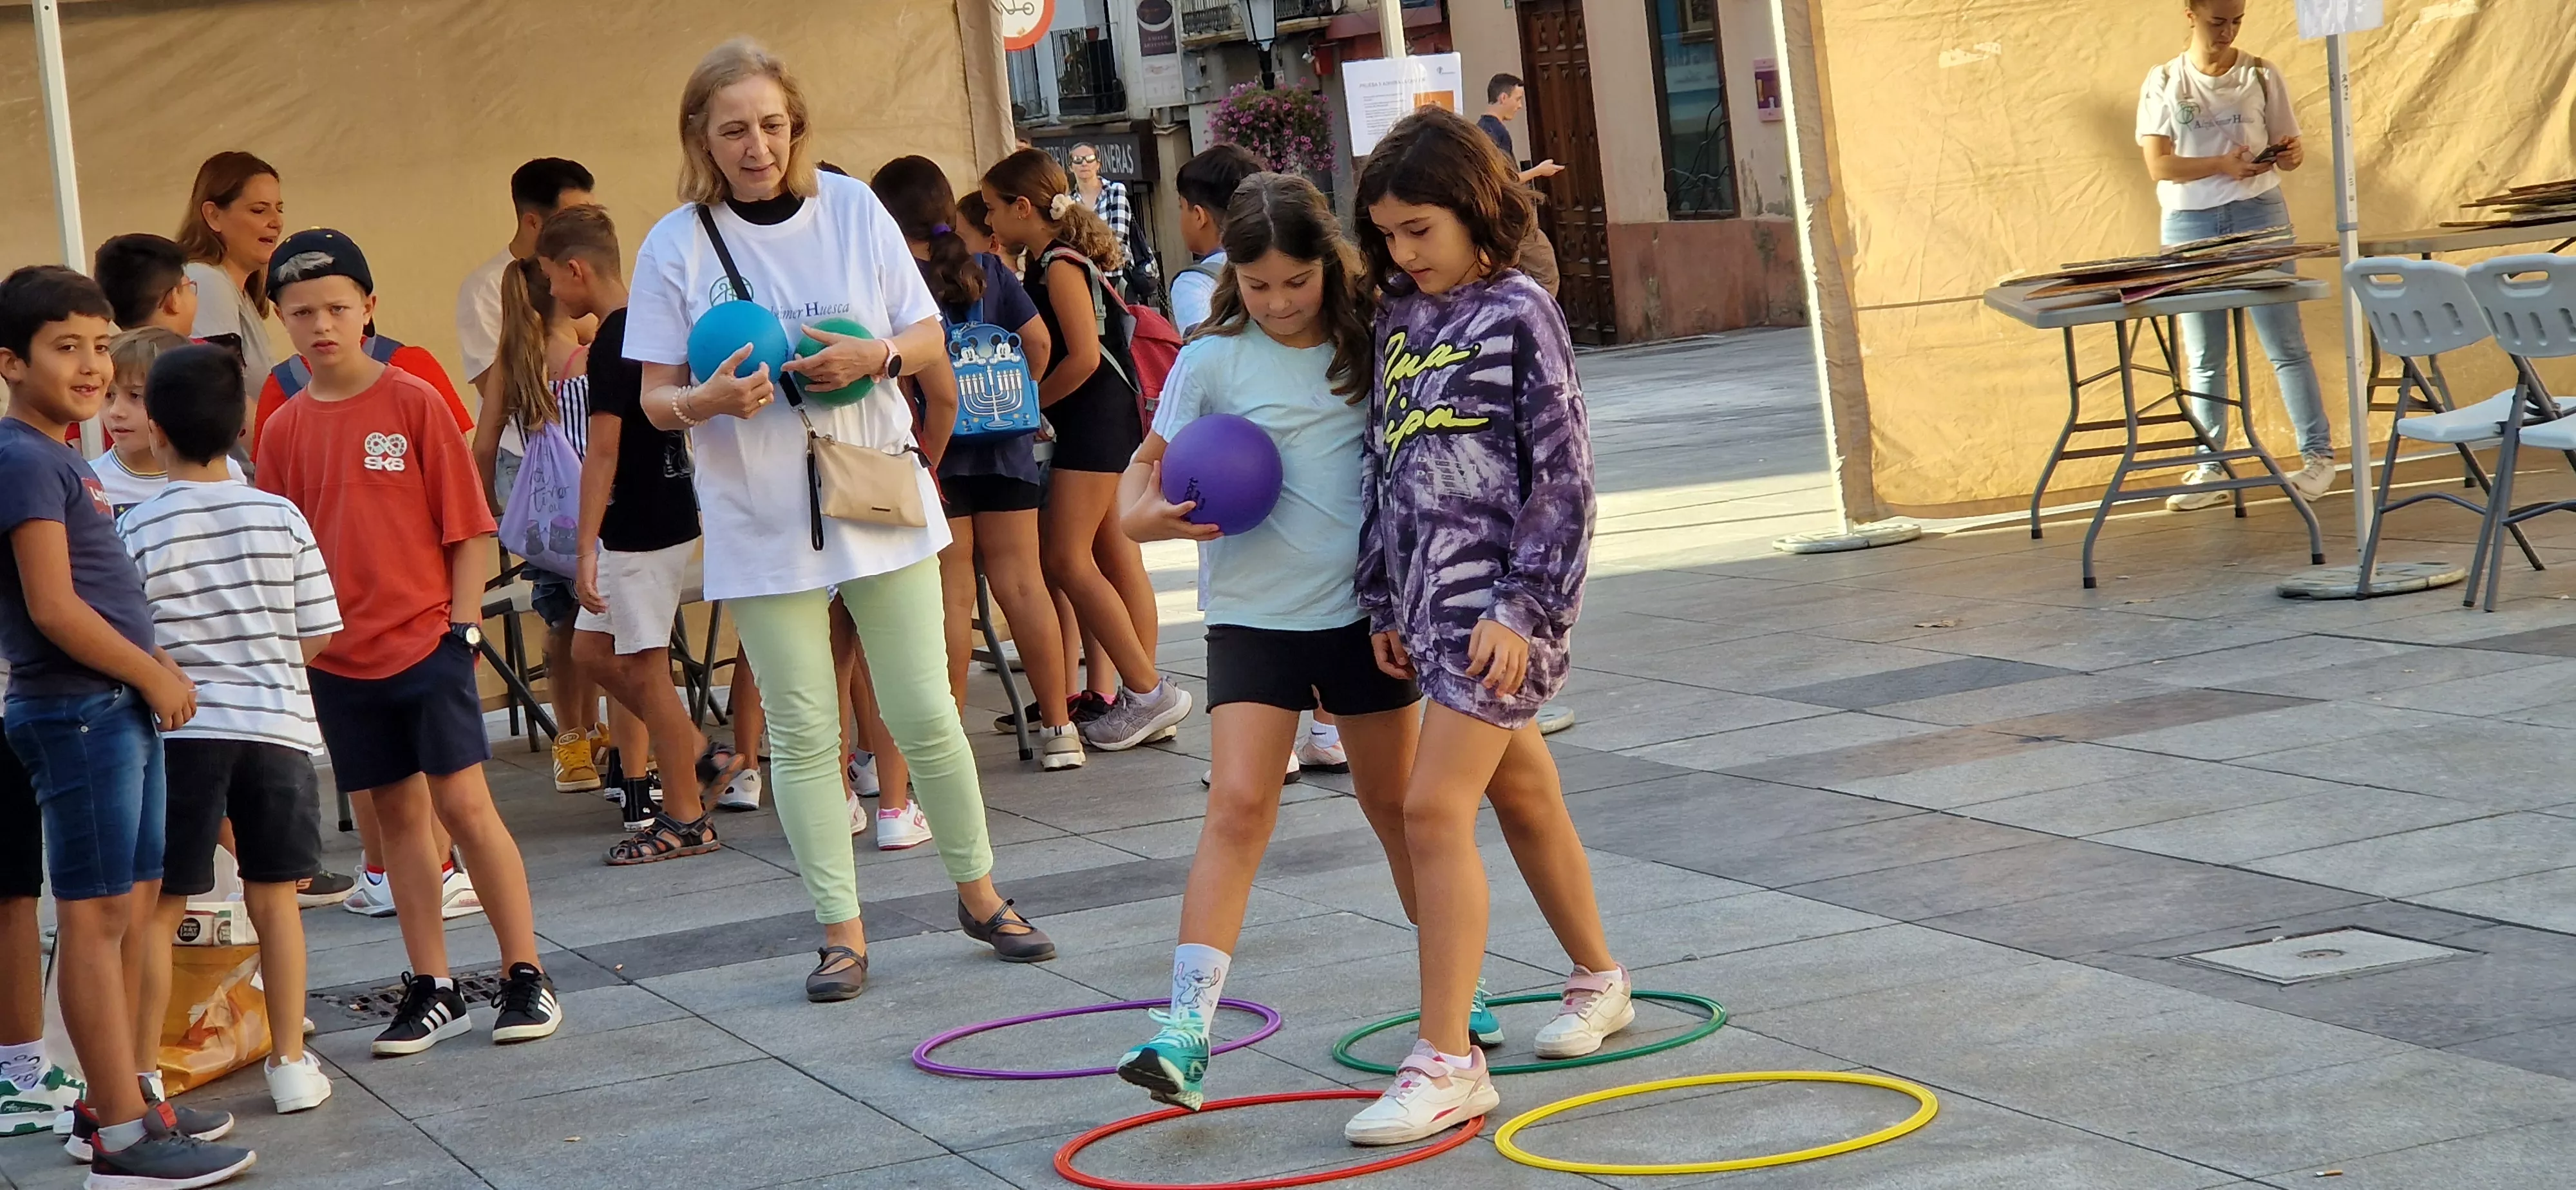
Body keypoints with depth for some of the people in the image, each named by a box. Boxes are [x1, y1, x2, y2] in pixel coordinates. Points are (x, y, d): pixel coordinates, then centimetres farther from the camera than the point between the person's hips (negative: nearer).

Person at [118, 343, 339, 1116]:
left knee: (161, 908, 4)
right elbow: (320, 635, 2)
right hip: (277, 727, 2)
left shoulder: (138, 530, -8)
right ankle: (291, 1062, 16)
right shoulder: (281, 518, -2)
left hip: (182, 732, -2)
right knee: (274, 898, 12)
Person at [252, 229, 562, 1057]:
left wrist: (464, 622, -7)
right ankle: (432, 989, 16)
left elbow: (467, 522, -3)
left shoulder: (413, 403, -5)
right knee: (393, 815, 9)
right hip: (341, 659, 3)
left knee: (463, 803, -5)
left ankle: (526, 978, 3)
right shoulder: (285, 431, 5)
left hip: (428, 640, -3)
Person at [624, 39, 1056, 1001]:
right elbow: (656, 399, 0)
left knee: (924, 712, 4)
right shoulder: (676, 246, -3)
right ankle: (842, 931, 11)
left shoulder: (851, 209, 1)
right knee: (802, 732, 2)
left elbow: (930, 342, 5)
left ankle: (978, 893, 22)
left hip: (879, 501, 1)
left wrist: (877, 356, -16)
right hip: (761, 524, -1)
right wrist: (710, 401, -22)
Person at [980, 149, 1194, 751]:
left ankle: (1147, 691, -8)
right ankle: (1144, 697, 9)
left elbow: (1084, 357, -20)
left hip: (1095, 415, -10)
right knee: (1114, 556, 8)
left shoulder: (1061, 266, -15)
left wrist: (1026, 404, -11)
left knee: (1067, 560, -9)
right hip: (1096, 424, 10)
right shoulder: (1045, 263, 13)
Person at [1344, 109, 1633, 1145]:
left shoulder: (1519, 314, -8)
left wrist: (1524, 608, -15)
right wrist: (1384, 602, 14)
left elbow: (1562, 475, -11)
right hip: (1428, 595, 7)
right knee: (1524, 797, 20)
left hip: (1499, 602, -7)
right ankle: (1597, 979, 38)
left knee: (1436, 807, -15)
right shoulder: (1398, 320, 12)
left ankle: (1446, 1060, -13)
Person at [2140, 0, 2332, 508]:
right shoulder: (2164, 82, 2)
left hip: (2258, 216, -1)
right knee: (2202, 357, 6)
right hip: (2189, 223, 1)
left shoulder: (2262, 75, 3)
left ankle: (2317, 455, 4)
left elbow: (2289, 149, 6)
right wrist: (2224, 165, -22)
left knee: (2286, 345, -2)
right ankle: (2210, 471, 11)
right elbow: (2159, 164, -6)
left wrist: (2290, 155, -19)